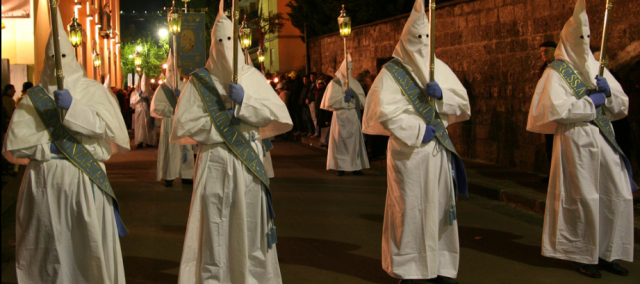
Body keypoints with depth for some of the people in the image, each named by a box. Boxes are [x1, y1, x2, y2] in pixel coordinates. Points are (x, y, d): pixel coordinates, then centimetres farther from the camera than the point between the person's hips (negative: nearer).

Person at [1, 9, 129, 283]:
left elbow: (108, 126, -8)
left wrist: (73, 107, -19)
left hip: (84, 180, -1)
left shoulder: (91, 90, 7)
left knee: (90, 245, -3)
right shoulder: (33, 97, 10)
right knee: (46, 250, 5)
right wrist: (48, 147, -10)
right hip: (43, 181, 2)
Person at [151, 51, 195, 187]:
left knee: (185, 148, 2)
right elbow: (155, 107, -5)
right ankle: (168, 177, 2)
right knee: (170, 149, -3)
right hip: (169, 123, -2)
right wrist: (172, 110, -11)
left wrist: (181, 96, -11)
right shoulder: (162, 89, 3)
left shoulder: (184, 86, 10)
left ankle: (186, 175, 7)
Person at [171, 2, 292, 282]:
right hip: (214, 163, -1)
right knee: (214, 230, -2)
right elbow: (182, 126, -2)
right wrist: (224, 119, -9)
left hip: (248, 162, 1)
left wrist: (245, 100, -14)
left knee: (249, 226, 3)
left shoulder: (252, 77, 10)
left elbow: (279, 115, 0)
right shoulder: (199, 81, 6)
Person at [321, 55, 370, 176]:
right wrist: (344, 98, -13)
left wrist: (353, 95, -11)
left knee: (355, 140, -1)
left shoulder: (354, 83, 13)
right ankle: (340, 167, 0)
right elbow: (330, 100, -5)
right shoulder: (335, 83, 3)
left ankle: (355, 166, 2)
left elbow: (362, 99, 6)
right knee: (340, 141, -4)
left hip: (354, 116, 3)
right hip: (340, 116, -3)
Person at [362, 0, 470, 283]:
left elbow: (462, 101, 10)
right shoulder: (392, 72, -1)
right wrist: (419, 131, -13)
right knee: (408, 208, -3)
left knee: (439, 205, 4)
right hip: (407, 149, -4)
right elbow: (385, 111, -11)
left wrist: (441, 93, -10)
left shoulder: (439, 68, 13)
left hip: (438, 147, 4)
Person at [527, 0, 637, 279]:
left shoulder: (596, 68, 18)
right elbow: (557, 110, -14)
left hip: (604, 139, 6)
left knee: (618, 196, 2)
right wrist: (592, 102, -9)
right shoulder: (556, 72, -1)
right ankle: (583, 255, 8)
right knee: (583, 198, -5)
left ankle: (606, 253, 13)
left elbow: (622, 106, 17)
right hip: (575, 140, -6)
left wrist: (609, 92, -3)